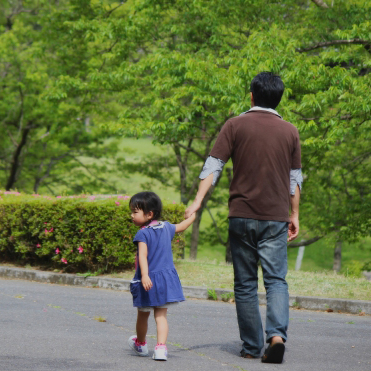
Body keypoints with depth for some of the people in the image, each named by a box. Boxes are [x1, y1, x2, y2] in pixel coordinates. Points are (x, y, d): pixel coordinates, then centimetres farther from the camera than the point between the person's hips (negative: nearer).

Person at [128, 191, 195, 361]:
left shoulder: (143, 234, -14)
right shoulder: (166, 227, 6)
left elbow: (143, 256, -26)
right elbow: (182, 226, 25)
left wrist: (144, 275, -36)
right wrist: (193, 215, 43)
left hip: (148, 280, -5)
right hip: (166, 279, 5)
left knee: (143, 315, 16)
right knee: (161, 315, 3)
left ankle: (140, 344, 35)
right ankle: (161, 348, -13)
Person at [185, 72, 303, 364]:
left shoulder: (236, 126, 0)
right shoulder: (290, 131, 6)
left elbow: (213, 165, -7)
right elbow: (295, 178, 11)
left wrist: (198, 201, -9)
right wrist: (295, 215, 19)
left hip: (242, 215, -1)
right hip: (276, 218, 1)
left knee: (245, 284, 8)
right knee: (276, 280, -1)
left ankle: (252, 346, 10)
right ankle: (277, 334, -24)